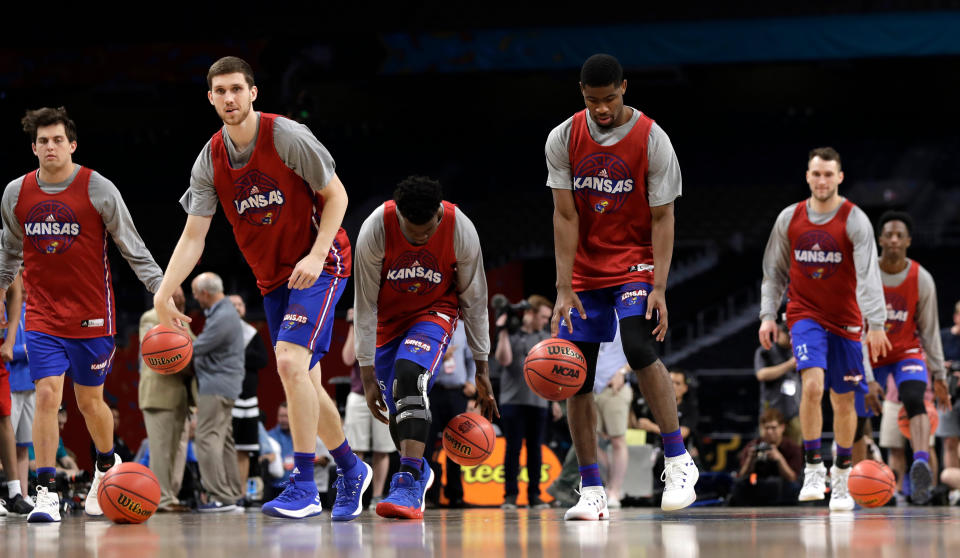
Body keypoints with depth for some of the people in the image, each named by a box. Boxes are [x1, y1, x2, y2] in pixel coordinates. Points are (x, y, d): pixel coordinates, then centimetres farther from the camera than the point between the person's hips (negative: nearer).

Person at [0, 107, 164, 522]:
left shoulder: (98, 189, -8)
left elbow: (132, 246, -2)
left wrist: (162, 289, -10)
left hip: (91, 314, -1)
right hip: (42, 313, 1)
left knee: (90, 401, 10)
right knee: (47, 395, -13)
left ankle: (107, 466, 38)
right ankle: (46, 493, -10)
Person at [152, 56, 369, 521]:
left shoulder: (288, 138, -17)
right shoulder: (210, 161, -3)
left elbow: (335, 195, -9)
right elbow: (193, 235, -3)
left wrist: (316, 255, -20)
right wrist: (164, 293, -16)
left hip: (319, 266, -6)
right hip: (272, 277, 6)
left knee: (290, 362, -23)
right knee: (304, 384, 10)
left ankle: (304, 486, -20)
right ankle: (350, 470, 31)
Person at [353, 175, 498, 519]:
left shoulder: (461, 230, -26)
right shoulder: (375, 230, -27)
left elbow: (473, 300, -12)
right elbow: (365, 305, -18)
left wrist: (482, 370, -7)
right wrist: (367, 375, -18)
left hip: (434, 312, -2)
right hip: (389, 316, 2)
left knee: (408, 374, -30)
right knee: (396, 409, 4)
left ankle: (409, 483, -33)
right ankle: (419, 471, 34)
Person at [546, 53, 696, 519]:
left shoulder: (652, 140, -11)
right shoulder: (563, 140, -4)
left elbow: (663, 218, -9)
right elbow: (565, 216, -5)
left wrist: (659, 288, -18)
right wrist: (564, 290, -11)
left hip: (635, 263, -3)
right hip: (585, 269, 3)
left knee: (640, 348, -26)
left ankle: (679, 462, -15)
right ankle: (591, 491, 6)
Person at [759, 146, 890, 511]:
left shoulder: (854, 221, -9)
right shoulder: (789, 219, 0)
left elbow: (868, 273, -18)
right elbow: (774, 271, 10)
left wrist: (876, 323, -28)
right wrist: (767, 314, 0)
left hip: (845, 320, 0)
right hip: (805, 314, 0)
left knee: (844, 400, 7)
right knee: (813, 385, -22)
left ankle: (841, 474, 26)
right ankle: (813, 468, -12)